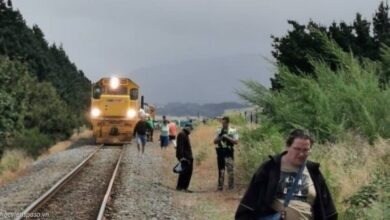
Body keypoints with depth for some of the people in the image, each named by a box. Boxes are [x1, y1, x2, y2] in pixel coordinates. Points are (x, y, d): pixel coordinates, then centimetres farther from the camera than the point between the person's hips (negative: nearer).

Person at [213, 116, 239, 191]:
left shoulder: (233, 131, -2)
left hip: (229, 152, -4)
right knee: (221, 170, 8)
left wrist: (227, 137, -18)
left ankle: (231, 185, 3)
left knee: (230, 169, -7)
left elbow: (236, 141, -10)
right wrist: (218, 138, -7)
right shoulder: (219, 131, 11)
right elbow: (215, 141, 15)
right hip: (220, 151, 4)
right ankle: (220, 185, 14)